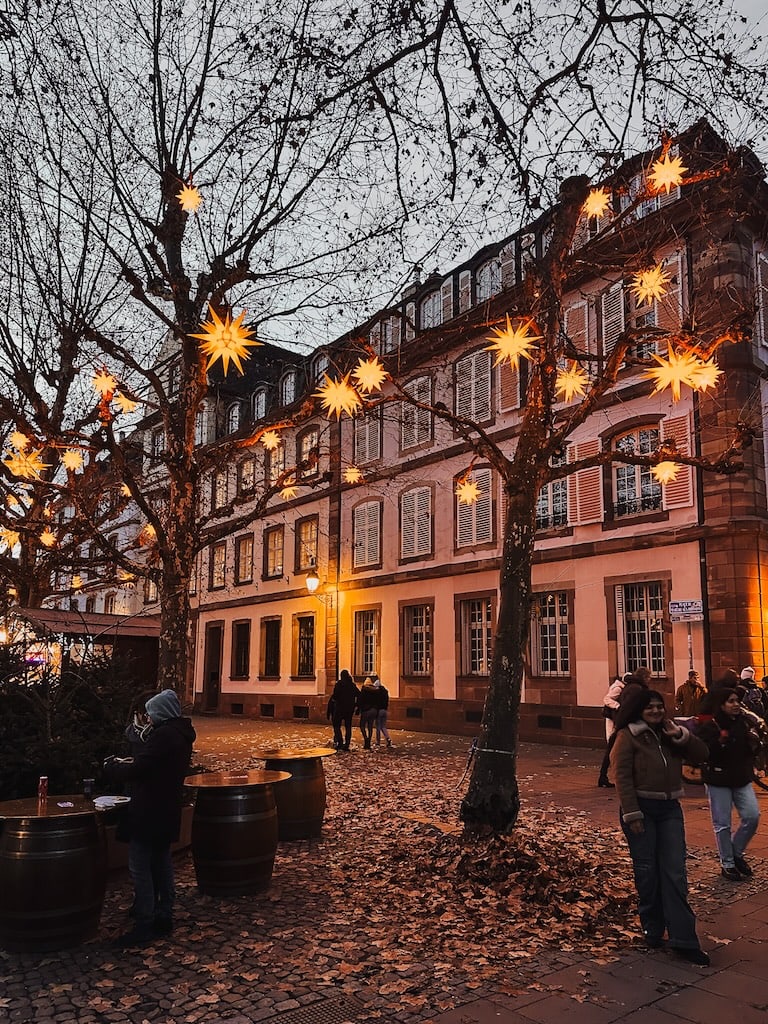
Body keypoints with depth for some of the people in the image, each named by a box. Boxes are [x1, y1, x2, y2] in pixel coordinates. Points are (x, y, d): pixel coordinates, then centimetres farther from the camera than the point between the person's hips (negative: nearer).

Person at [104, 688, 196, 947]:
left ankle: (144, 926, 2)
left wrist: (112, 766, -6)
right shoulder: (180, 734, 10)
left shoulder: (163, 735, -22)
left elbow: (136, 771, -23)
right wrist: (130, 762, 11)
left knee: (140, 869, -2)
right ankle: (164, 916, 26)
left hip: (148, 814, -10)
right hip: (166, 812, 10)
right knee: (161, 864, 18)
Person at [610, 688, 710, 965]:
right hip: (641, 809, -4)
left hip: (670, 808, 5)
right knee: (647, 872, 5)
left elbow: (701, 753, 5)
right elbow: (622, 776, -12)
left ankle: (683, 939, 2)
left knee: (675, 873, 1)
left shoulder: (671, 734, 10)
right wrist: (632, 814, -16)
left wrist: (680, 734, -9)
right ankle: (652, 930, 21)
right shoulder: (628, 736, -7)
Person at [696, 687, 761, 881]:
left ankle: (736, 853, 23)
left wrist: (755, 742, -5)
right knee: (722, 824, 3)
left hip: (742, 778, 5)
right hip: (718, 781, -5)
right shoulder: (709, 726, -14)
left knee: (752, 816, 0)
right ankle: (727, 864, 20)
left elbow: (752, 751, 16)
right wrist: (720, 742, -34)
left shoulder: (743, 721, 5)